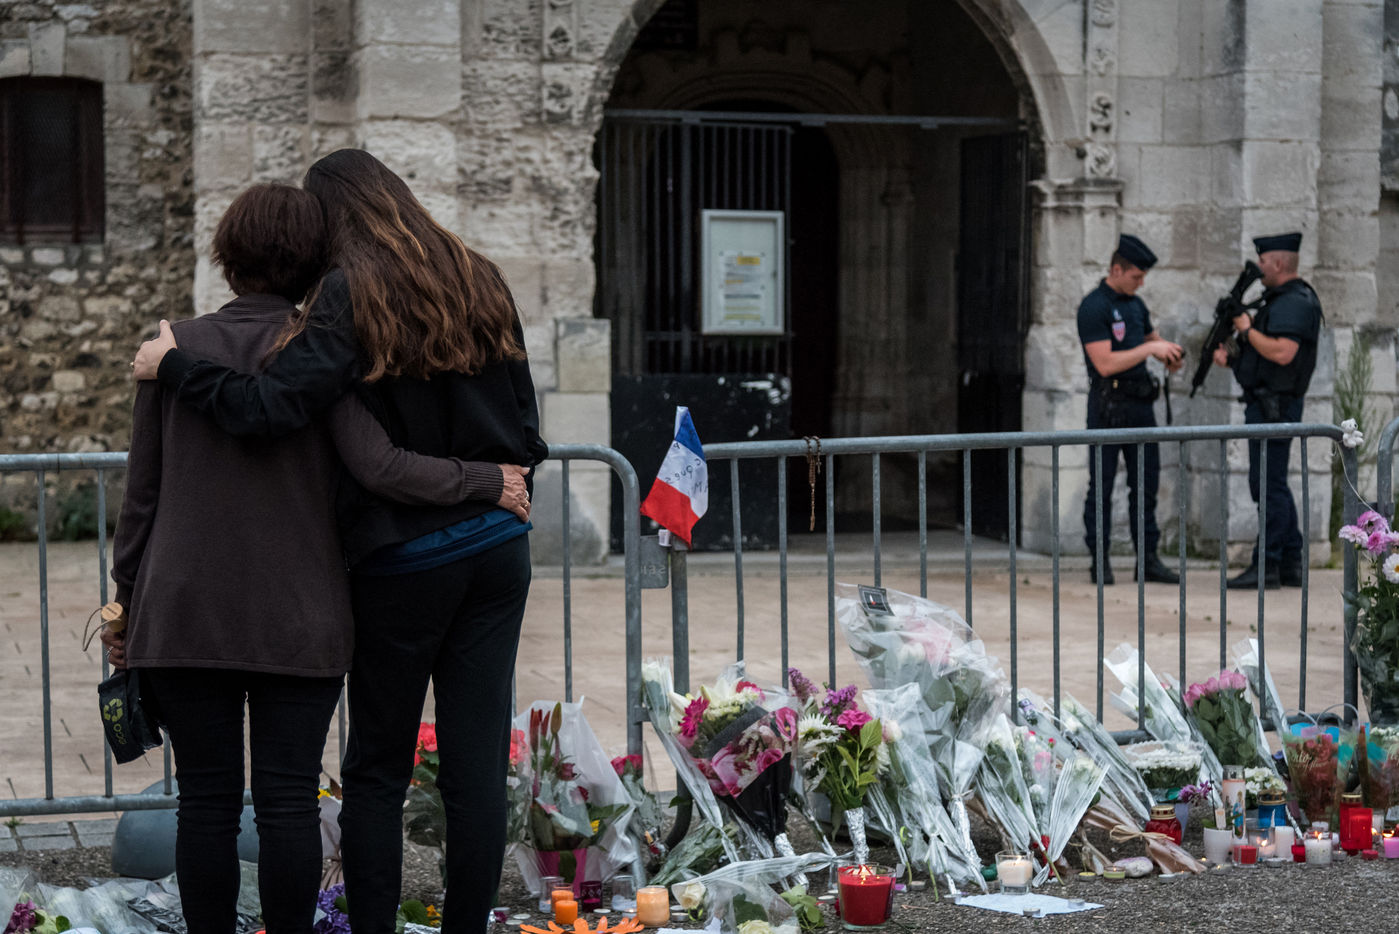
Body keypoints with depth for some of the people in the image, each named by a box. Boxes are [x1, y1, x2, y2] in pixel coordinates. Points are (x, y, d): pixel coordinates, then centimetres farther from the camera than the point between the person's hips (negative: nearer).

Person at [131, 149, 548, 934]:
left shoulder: (351, 300, -11)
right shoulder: (482, 283, 7)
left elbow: (270, 406, -22)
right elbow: (526, 428, 10)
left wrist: (172, 364, -10)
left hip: (404, 560, -5)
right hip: (498, 547, 5)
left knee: (378, 768, 6)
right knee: (478, 761, 6)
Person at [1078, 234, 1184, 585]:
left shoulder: (1136, 305, 13)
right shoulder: (1093, 307, -12)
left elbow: (1150, 336, 29)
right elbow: (1105, 363, -19)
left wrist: (1167, 353, 6)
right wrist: (1150, 349, -16)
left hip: (1141, 404, 8)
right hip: (1109, 407, -8)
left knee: (1146, 484, 8)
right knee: (1102, 485, 0)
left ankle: (1148, 558, 13)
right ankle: (1099, 561, 4)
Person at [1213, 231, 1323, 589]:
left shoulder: (1295, 303, -15)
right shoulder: (1281, 299, 18)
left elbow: (1282, 353, -28)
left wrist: (1247, 329, -16)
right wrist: (1230, 355, 8)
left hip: (1275, 405, -11)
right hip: (1266, 403, 11)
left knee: (1268, 485, -9)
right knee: (1272, 486, 14)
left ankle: (1266, 567, -8)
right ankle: (1290, 564, 18)